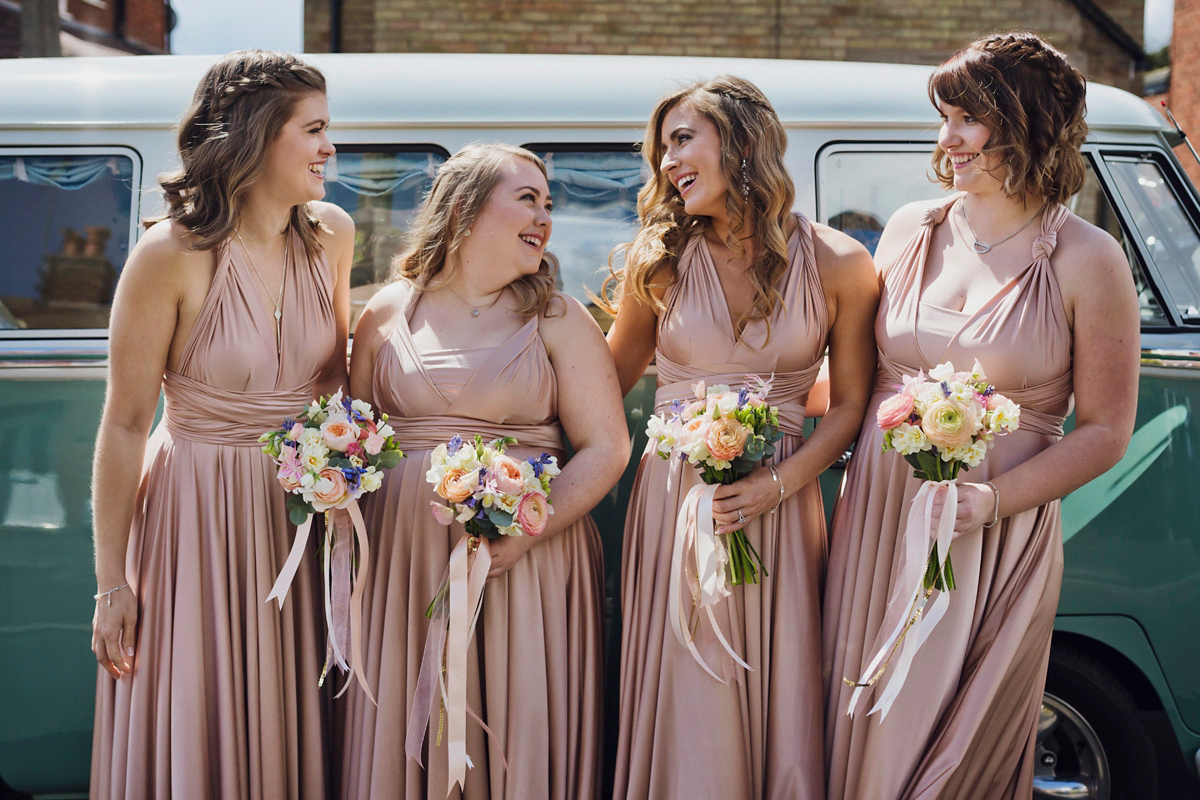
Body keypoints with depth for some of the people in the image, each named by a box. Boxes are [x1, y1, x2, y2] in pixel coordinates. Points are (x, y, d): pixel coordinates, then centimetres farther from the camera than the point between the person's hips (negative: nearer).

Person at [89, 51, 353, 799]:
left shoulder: (331, 235, -1)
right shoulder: (171, 256, -15)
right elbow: (124, 425, -12)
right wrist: (111, 582, -10)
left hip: (302, 508, 5)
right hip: (198, 510, -4)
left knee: (291, 736, 12)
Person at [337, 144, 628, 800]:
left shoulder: (557, 320, 4)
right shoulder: (387, 314, 9)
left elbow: (605, 448, -2)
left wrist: (522, 534, -15)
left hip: (526, 567, -1)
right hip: (403, 562, 2)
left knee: (519, 739, 0)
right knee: (407, 741, 4)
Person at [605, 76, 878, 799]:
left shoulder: (838, 265, -2)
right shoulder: (658, 261, 2)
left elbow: (850, 405, 2)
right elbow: (610, 381, 10)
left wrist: (778, 483, -11)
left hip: (778, 508, 0)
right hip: (674, 498, 1)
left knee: (779, 706, 4)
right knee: (685, 718, 3)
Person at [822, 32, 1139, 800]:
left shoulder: (1085, 261, -6)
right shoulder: (911, 231, 6)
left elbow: (1105, 433, -5)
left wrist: (992, 498, -17)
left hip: (998, 542, -3)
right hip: (877, 522, 4)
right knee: (864, 736, 10)